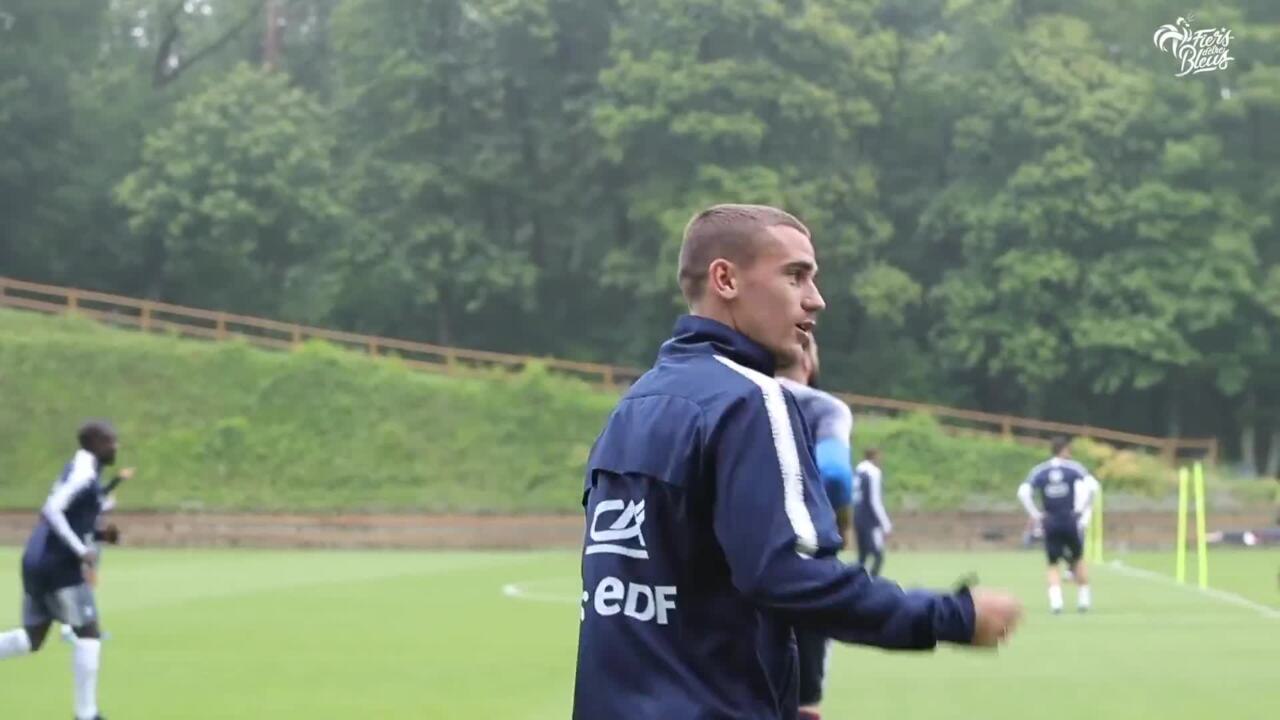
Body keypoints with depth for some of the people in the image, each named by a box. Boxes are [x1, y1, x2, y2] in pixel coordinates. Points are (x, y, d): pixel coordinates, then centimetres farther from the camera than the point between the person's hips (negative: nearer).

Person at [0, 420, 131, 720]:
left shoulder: (81, 471, 17)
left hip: (38, 562, 9)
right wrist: (82, 551, -23)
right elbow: (52, 510, -24)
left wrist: (99, 534, 11)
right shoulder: (84, 472, -12)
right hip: (59, 565, -9)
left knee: (32, 639, 12)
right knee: (88, 633, -2)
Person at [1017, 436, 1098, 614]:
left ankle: (1055, 600, -12)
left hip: (1050, 524, 1)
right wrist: (1080, 509, -7)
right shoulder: (1074, 468, -1)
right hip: (1071, 522, -1)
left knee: (1053, 565, 8)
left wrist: (1036, 515, -2)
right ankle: (1084, 598, 18)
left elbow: (1023, 492, -8)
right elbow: (1091, 485, -15)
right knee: (1078, 560, 18)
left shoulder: (1039, 471, 4)